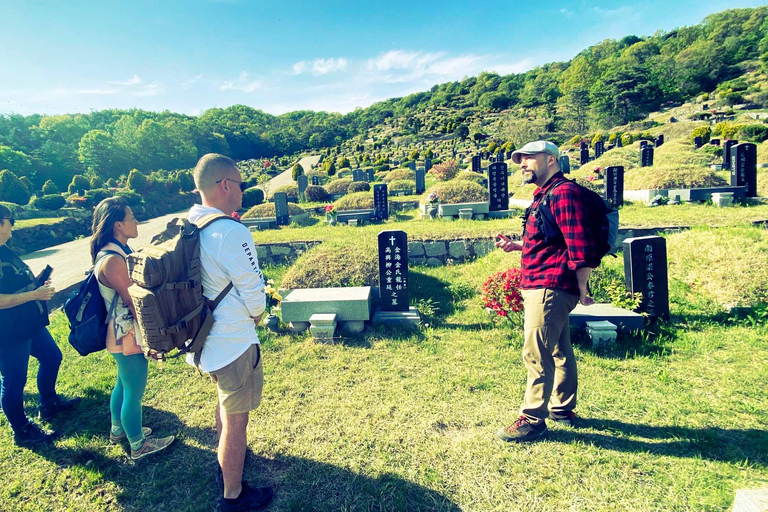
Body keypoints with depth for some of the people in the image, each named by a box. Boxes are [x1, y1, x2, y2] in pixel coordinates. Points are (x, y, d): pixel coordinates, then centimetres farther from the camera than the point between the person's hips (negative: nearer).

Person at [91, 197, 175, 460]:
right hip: (127, 337, -10)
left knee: (124, 383, 27)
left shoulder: (116, 252, 4)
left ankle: (118, 430, 47)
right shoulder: (113, 260, -27)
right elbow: (134, 302, -24)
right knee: (134, 391, 8)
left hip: (121, 335, 10)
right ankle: (138, 445, 27)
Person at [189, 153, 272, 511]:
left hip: (203, 338, 9)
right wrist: (255, 316, 2)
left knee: (225, 401, 30)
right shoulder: (231, 232, -26)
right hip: (233, 343, -9)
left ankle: (226, 462, 53)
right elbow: (254, 296, -20)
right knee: (235, 418, 10)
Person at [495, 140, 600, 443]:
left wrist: (582, 290, -17)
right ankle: (562, 409, 32)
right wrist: (516, 246, 11)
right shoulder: (546, 194, 19)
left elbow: (581, 246, -21)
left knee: (536, 354, -6)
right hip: (545, 287, 11)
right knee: (559, 352, 19)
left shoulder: (562, 192, -15)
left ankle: (533, 420, 5)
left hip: (549, 287, -11)